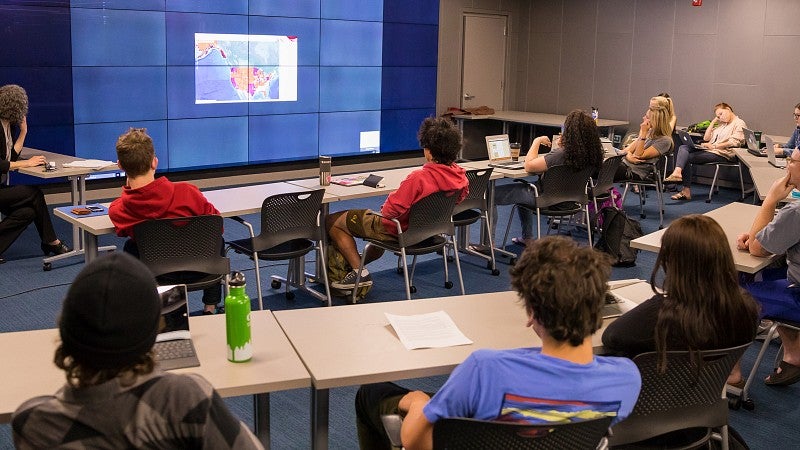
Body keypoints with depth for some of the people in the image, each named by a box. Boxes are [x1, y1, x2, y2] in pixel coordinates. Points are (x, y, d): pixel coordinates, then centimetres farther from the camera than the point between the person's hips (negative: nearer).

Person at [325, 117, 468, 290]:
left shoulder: (419, 178, -33)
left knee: (332, 222, 4)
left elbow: (390, 210, -28)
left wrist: (384, 207, -5)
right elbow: (460, 199, 11)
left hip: (402, 230, -9)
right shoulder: (460, 176, -11)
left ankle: (359, 271, 5)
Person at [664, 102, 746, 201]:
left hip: (722, 154, -8)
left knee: (687, 157, -22)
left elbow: (734, 142, -14)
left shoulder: (739, 124, 2)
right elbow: (706, 138, 22)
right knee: (683, 148, -16)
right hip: (709, 150, 9)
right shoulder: (721, 124, 28)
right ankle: (677, 172, -36)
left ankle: (686, 190, -26)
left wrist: (714, 146, -19)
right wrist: (713, 122, 17)